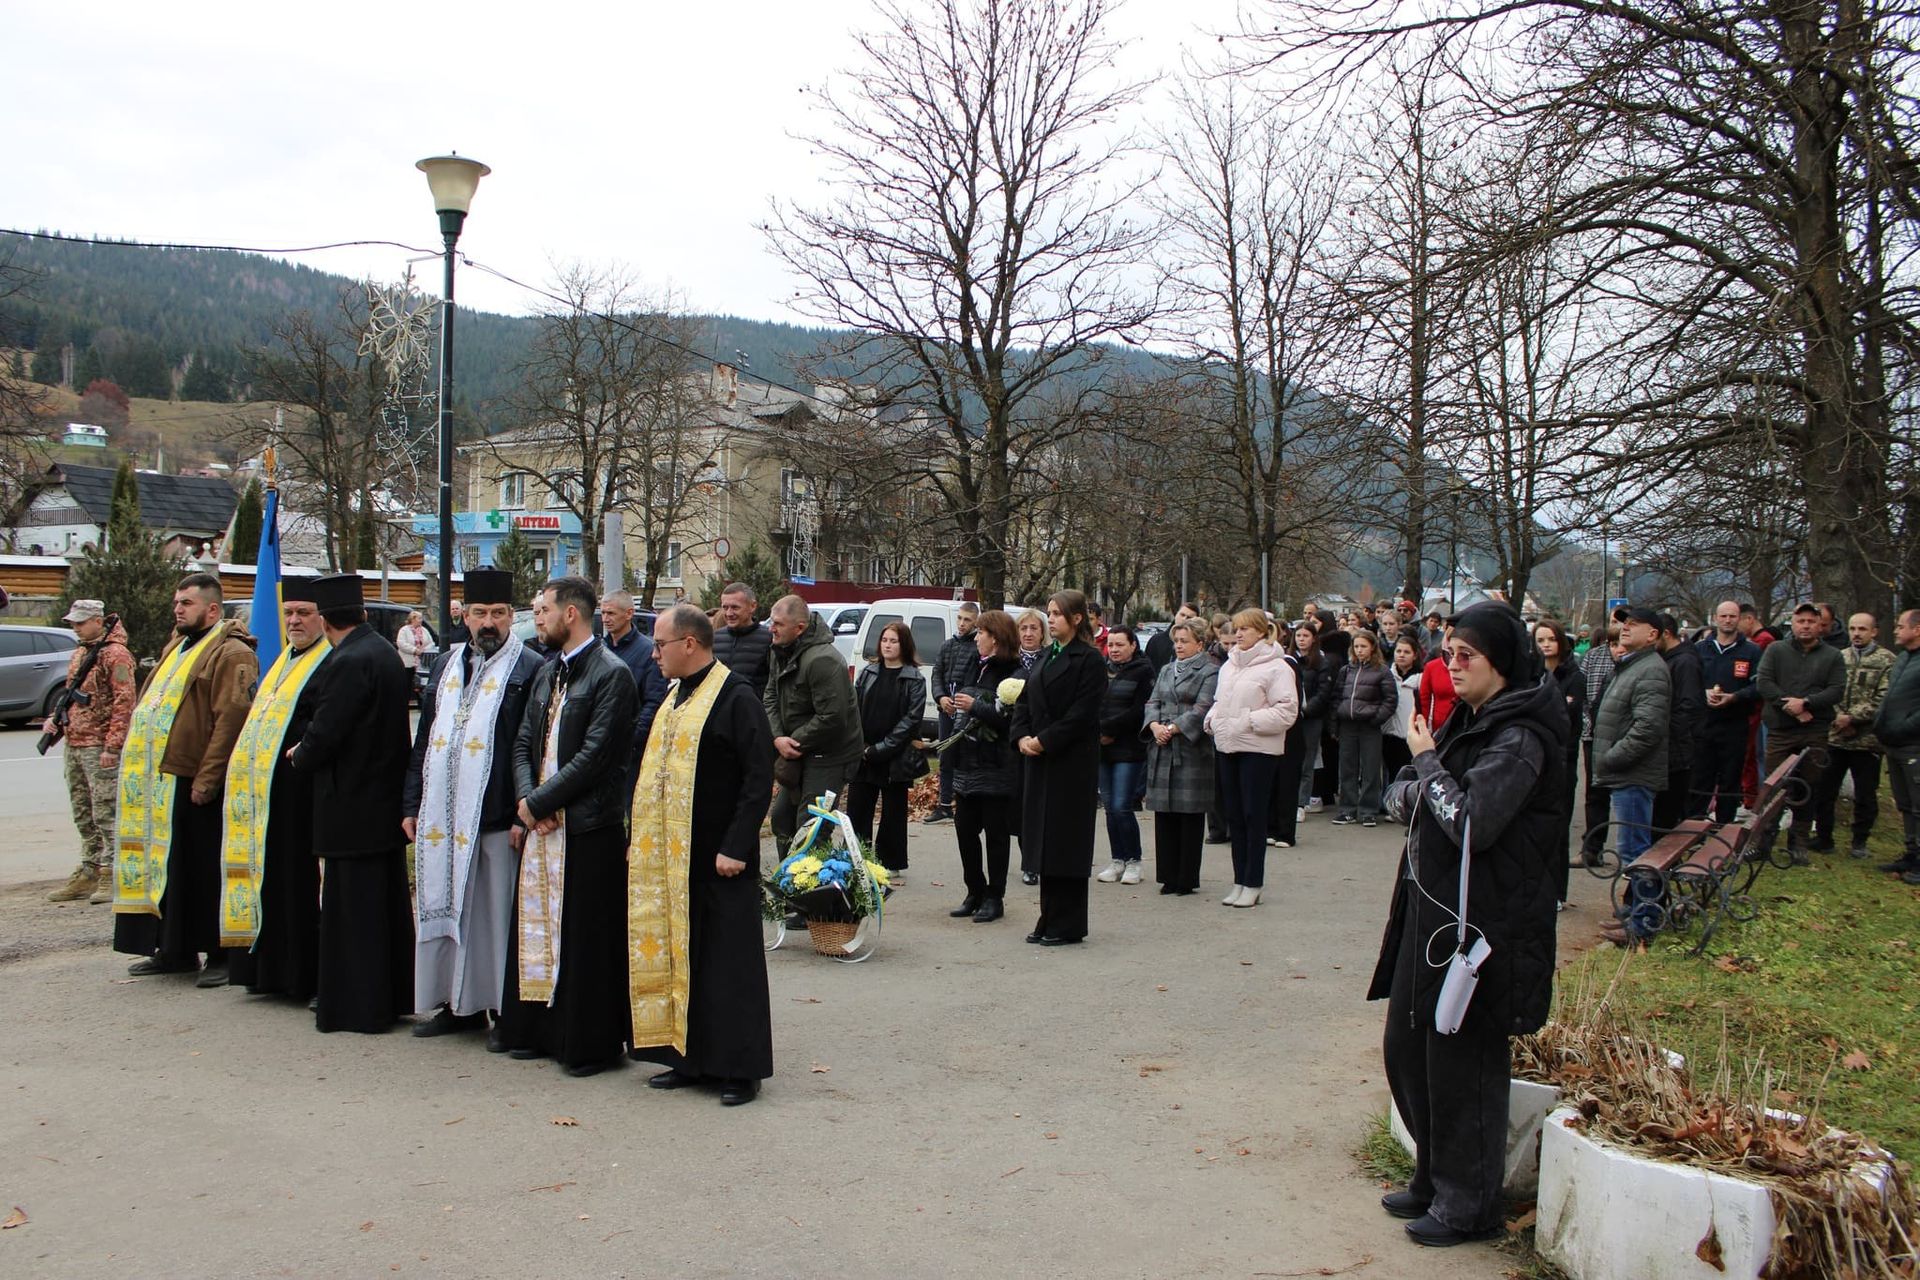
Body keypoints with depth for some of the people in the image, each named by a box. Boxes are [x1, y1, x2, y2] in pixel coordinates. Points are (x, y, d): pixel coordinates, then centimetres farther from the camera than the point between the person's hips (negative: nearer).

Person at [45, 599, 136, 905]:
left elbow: (125, 701, -16)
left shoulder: (115, 654, -11)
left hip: (100, 747, -9)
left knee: (105, 812, -7)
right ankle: (88, 873, 19)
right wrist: (56, 719, 7)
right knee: (83, 814, 13)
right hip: (73, 744, 9)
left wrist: (112, 745, -20)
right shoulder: (78, 653, 17)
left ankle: (112, 875, -3)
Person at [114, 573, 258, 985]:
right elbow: (150, 707, 26)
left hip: (196, 784, -9)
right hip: (161, 781, 9)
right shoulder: (176, 647, 19)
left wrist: (206, 778, -22)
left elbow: (231, 718, -19)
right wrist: (137, 758, 16)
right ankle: (176, 950, 24)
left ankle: (222, 955, 7)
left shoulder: (230, 654, -12)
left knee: (207, 871, -2)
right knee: (169, 866, 14)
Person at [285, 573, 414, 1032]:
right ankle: (393, 997, 24)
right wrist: (309, 751, 19)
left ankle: (359, 1007, 6)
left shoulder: (348, 663, -20)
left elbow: (323, 735, -21)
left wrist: (298, 756, 1)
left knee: (353, 909, -1)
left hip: (352, 807, -9)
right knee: (388, 902, 15)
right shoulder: (385, 653, 9)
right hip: (386, 800, 9)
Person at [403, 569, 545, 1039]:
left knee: (500, 914, 0)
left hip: (498, 817, -6)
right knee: (448, 907, 12)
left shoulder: (529, 670, -5)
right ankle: (459, 1002, 24)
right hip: (444, 815, 6)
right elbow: (424, 740, 16)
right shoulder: (446, 665, 14)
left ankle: (509, 1010, 9)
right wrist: (412, 804, 11)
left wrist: (526, 813, -16)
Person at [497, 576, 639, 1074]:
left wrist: (540, 801, -14)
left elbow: (594, 756, -16)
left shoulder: (612, 674, -10)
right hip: (541, 825, 8)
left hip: (589, 827, -8)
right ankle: (538, 1031, 23)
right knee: (537, 928, 12)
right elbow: (523, 744, 14)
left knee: (586, 937, -1)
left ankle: (591, 1043, 8)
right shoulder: (546, 674, 15)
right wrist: (526, 798, -4)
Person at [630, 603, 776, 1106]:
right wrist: (641, 837, 14)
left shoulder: (736, 697, -12)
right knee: (679, 959, 12)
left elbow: (758, 778, -16)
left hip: (719, 860, -8)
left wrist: (735, 847, -19)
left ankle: (740, 1067, 7)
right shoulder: (675, 697, 15)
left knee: (728, 964, -1)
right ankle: (692, 1058, 22)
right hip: (668, 858, 8)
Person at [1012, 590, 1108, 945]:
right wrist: (1022, 736, -2)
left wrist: (1044, 740, -17)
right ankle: (1050, 920, 19)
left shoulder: (1089, 659, -8)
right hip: (1041, 759, 8)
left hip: (1072, 761, -8)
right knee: (1043, 839, 10)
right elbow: (1025, 700, 14)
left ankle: (1068, 926, 4)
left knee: (1066, 841, -3)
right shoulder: (1046, 657, 16)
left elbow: (1082, 713, -16)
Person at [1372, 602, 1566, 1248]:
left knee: (1461, 1058, 1)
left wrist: (1427, 762, -13)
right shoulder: (1466, 721, 13)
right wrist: (1413, 790, -9)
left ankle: (1468, 1203, 16)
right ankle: (1434, 1179, 31)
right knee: (1406, 1045, 15)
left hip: (1482, 921, -9)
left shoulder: (1519, 738, -16)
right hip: (1430, 905, 9)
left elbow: (1471, 824, -26)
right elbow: (1397, 797, 14)